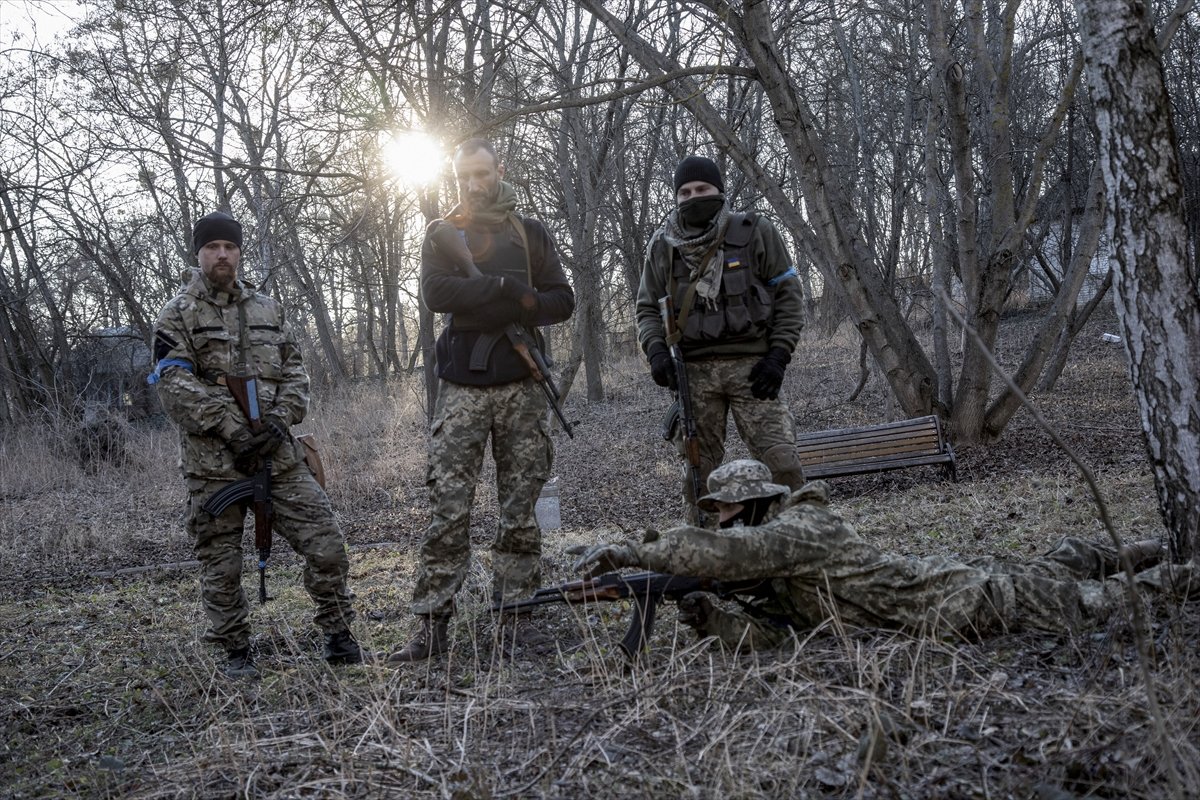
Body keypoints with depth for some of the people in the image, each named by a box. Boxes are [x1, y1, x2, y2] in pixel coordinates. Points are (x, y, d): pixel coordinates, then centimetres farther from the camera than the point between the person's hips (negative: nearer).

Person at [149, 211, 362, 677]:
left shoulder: (268, 310, 15)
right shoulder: (179, 316, 1)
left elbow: (294, 371, 12)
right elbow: (175, 385, -10)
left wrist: (281, 420, -6)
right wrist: (233, 429, -16)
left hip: (278, 454, 3)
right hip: (213, 463, -3)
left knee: (325, 545, -2)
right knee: (220, 565, 5)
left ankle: (337, 634, 14)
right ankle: (236, 652, 20)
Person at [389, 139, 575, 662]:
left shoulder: (530, 234, 14)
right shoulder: (441, 234, 11)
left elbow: (562, 301, 4)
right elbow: (435, 292, -9)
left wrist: (498, 303, -11)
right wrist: (507, 289, -15)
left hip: (521, 387, 1)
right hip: (461, 387, -1)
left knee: (520, 509, 3)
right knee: (447, 510, -6)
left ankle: (517, 618, 11)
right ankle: (431, 628, -3)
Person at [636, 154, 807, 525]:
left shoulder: (754, 233, 4)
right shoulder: (662, 246, 10)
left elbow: (788, 294, 5)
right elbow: (648, 307, 15)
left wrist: (778, 354, -5)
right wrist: (656, 350, -4)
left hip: (751, 367, -2)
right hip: (693, 370, 2)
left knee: (781, 460, -9)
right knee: (697, 467, 3)